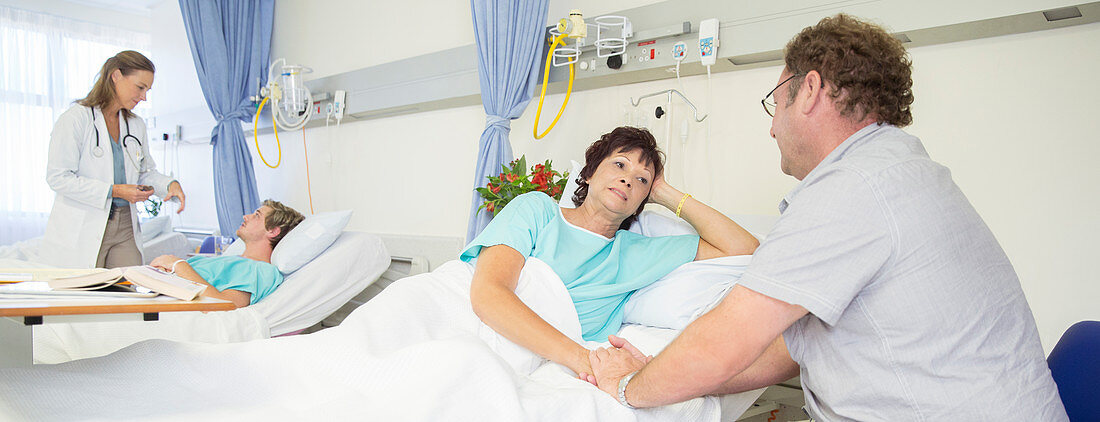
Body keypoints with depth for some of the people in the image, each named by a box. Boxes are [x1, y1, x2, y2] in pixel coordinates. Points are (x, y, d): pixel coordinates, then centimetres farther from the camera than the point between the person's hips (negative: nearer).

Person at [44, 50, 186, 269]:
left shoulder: (136, 125, 12)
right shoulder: (74, 119, -7)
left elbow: (146, 172, 18)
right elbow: (58, 177, -12)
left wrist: (170, 184, -3)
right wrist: (114, 191, -17)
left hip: (125, 227, 5)